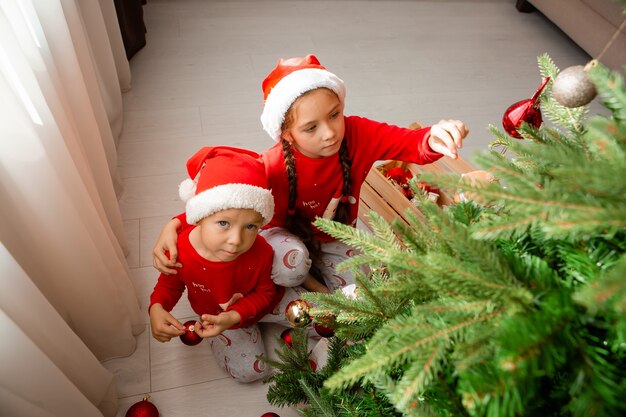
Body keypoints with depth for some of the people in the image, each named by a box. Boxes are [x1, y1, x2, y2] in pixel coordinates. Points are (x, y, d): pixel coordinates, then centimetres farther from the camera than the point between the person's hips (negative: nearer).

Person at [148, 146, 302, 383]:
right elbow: (170, 283, -8)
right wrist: (157, 308, -29)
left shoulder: (260, 252, -35)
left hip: (257, 302, 0)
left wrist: (235, 316, -32)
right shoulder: (180, 250, -32)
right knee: (249, 370, -10)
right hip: (216, 315, 0)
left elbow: (265, 292, -15)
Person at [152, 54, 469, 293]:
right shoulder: (273, 168, -34)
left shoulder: (356, 134, -27)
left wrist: (434, 138, -55)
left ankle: (315, 268, 19)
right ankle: (310, 280, 1)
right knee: (291, 264, -37)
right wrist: (175, 225, -45)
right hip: (285, 234, -3)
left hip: (335, 236, 3)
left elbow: (409, 144, -30)